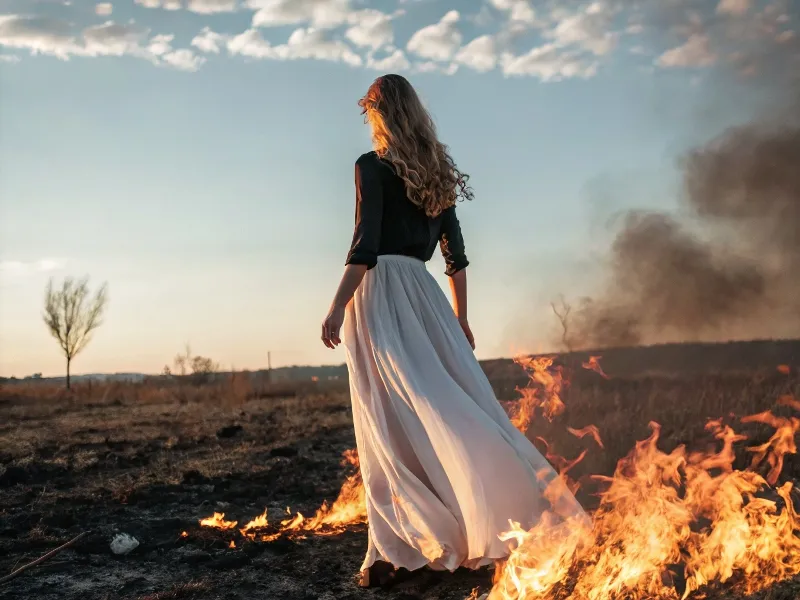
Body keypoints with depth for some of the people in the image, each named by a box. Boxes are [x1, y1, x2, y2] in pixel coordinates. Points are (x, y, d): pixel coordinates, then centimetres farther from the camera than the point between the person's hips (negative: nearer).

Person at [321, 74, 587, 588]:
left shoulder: (373, 167, -3)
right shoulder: (437, 172, 15)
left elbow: (365, 247, -13)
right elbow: (456, 255, 15)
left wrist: (337, 308, -12)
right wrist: (460, 320, 19)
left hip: (379, 292, -5)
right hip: (422, 291, 6)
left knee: (390, 427, -5)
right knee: (458, 406, 5)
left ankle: (393, 551, -3)